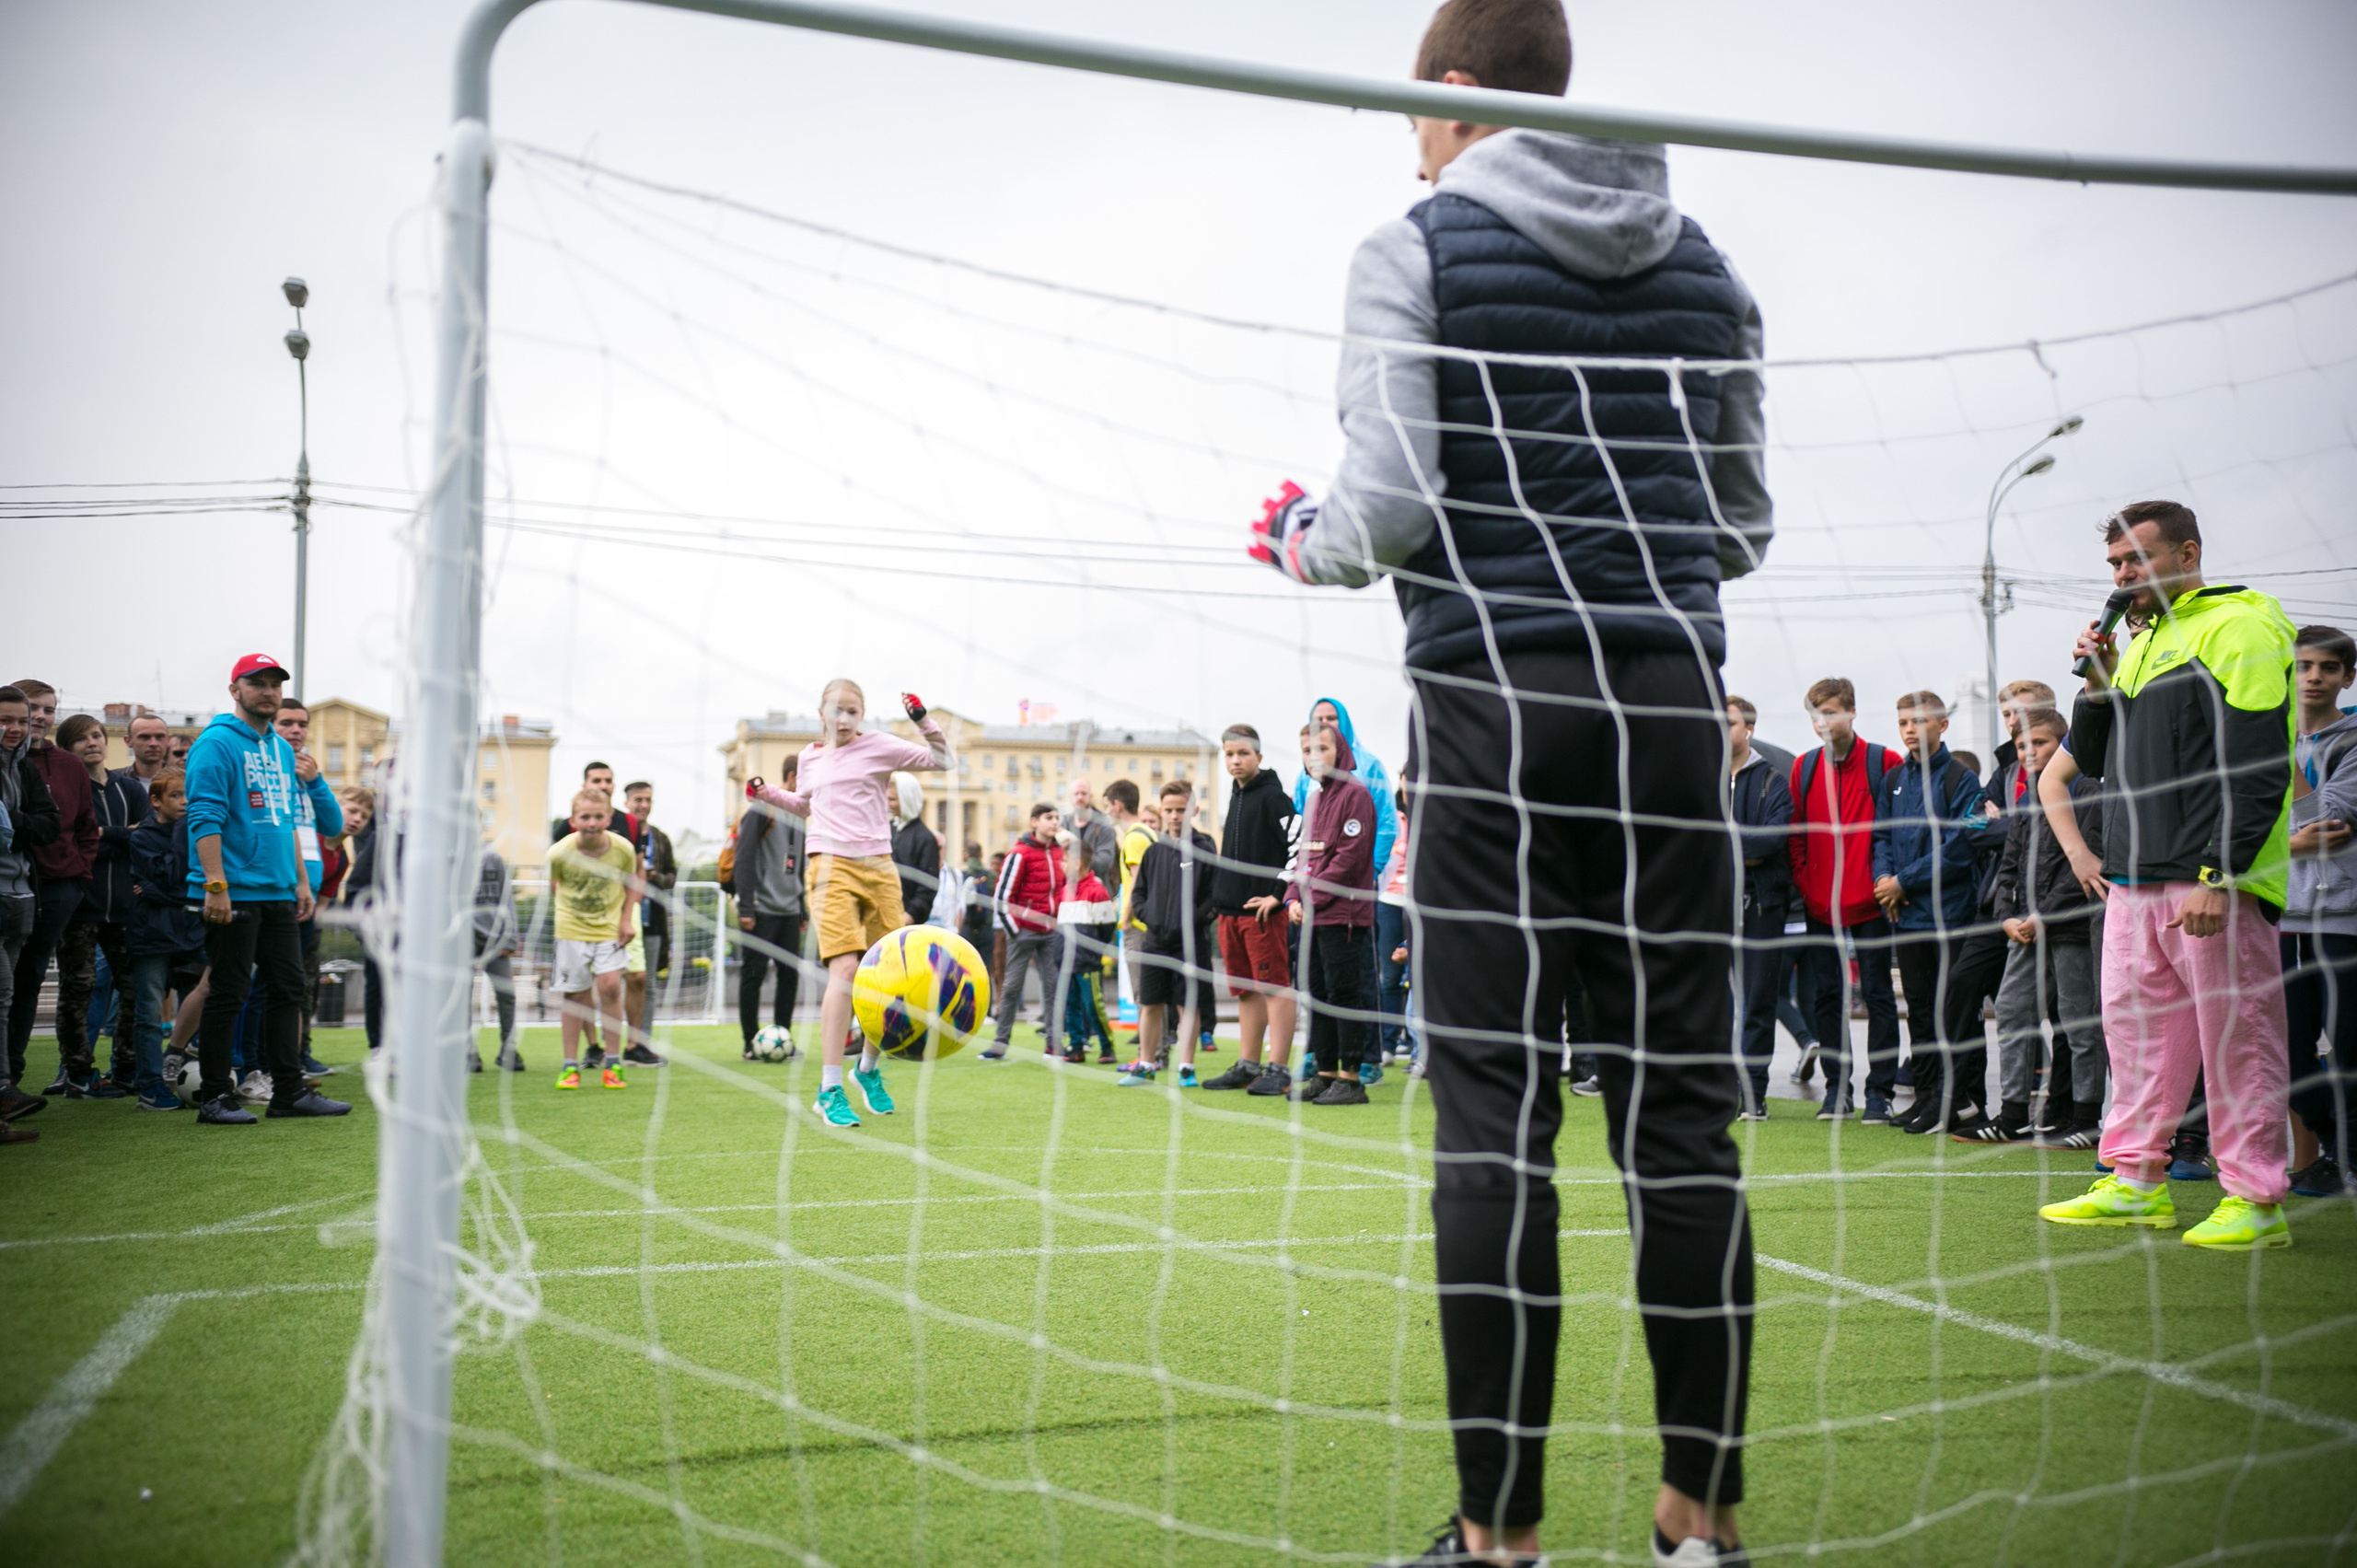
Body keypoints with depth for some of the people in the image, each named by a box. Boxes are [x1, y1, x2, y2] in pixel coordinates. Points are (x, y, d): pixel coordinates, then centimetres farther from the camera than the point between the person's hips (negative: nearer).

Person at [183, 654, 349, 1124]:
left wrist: (301, 881, 17)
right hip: (235, 894, -8)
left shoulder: (282, 749, 17)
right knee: (227, 995, -2)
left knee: (288, 989, 9)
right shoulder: (218, 743, -8)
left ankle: (289, 1090, 15)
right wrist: (215, 885, -21)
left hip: (279, 894, 8)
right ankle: (215, 1097, 5)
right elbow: (205, 818, -15)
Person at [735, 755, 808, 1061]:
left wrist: (803, 909, 18)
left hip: (789, 911, 7)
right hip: (762, 909, -7)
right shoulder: (762, 807, -8)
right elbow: (744, 858, -12)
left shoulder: (798, 813, 16)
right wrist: (745, 907, -16)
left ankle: (783, 1039, 14)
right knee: (753, 974, -2)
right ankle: (751, 1043, 5)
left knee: (791, 973, 5)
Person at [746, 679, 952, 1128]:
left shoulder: (878, 746, 4)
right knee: (845, 968, -19)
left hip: (878, 868, 1)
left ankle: (869, 1069, 29)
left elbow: (944, 762, 4)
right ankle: (829, 1091, -16)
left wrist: (923, 722, -8)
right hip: (831, 867, -1)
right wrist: (768, 794, 19)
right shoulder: (810, 758, 14)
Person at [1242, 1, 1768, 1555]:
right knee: (1683, 1110, 6)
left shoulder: (1419, 251, 2)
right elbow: (1742, 524, 17)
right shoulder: (1703, 265, 17)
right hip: (1674, 696, 4)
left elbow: (1391, 512, -8)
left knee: (1497, 1116, -2)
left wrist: (1302, 540, 13)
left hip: (1497, 699, -4)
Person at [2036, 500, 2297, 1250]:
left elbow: (2259, 768, -15)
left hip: (2216, 882, -9)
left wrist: (2218, 875, -20)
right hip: (2132, 880, 9)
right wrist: (2098, 683, 7)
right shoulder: (2141, 639, 19)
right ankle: (2136, 1180, 19)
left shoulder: (2239, 627, -7)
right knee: (2135, 1027, 11)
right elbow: (2091, 760, 24)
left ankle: (2255, 1200, 3)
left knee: (2236, 1038, -4)